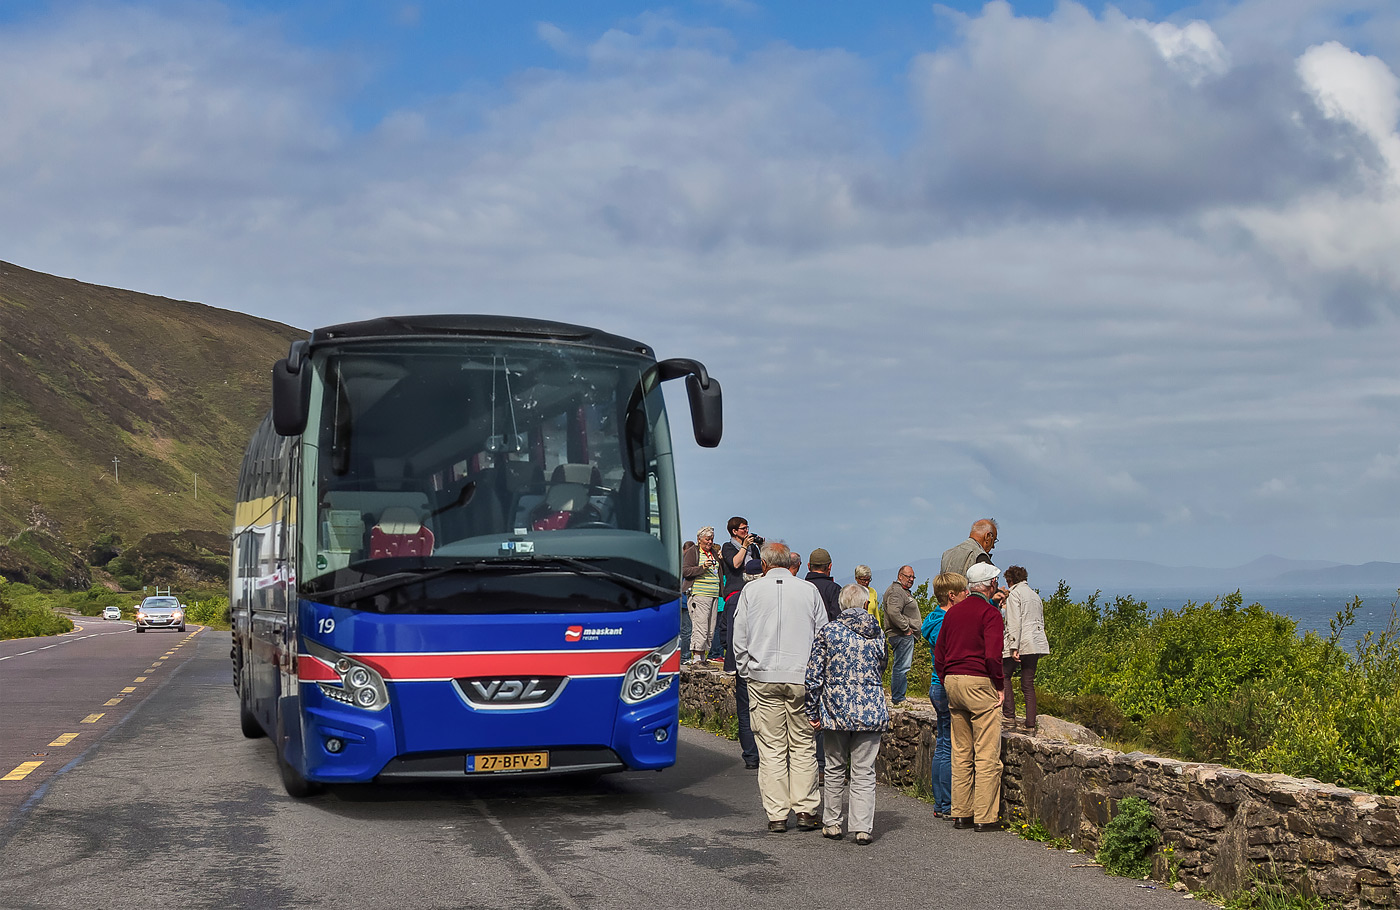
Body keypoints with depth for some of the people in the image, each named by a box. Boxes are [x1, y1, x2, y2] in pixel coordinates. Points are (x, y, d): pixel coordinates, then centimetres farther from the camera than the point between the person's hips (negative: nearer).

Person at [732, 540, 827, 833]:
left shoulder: (751, 590, 3)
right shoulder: (809, 590, 4)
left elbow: (739, 639, 4)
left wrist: (746, 674, 14)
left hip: (763, 678, 0)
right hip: (802, 677, 0)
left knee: (771, 748, 1)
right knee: (803, 745, 7)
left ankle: (776, 815, 2)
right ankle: (806, 811, 5)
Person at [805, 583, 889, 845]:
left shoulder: (828, 631, -5)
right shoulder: (877, 634, 2)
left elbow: (814, 676, -5)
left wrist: (813, 712, 3)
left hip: (836, 712, -1)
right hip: (870, 712, 1)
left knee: (835, 769, 14)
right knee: (864, 772, 4)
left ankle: (831, 823, 20)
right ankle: (862, 828, -1)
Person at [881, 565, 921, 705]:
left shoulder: (904, 591, 23)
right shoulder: (896, 591, -13)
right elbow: (893, 612, -27)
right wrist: (906, 628, -21)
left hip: (907, 635, 11)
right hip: (902, 636, -11)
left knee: (900, 667, 14)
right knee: (902, 667, -10)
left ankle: (896, 697, 19)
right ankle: (898, 698, -9)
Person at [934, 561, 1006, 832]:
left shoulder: (953, 611, 12)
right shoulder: (990, 612, -9)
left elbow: (939, 652, 15)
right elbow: (993, 655, -19)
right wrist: (999, 686, -8)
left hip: (952, 682, 7)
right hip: (980, 682, -7)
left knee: (961, 754, 13)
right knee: (987, 755, -3)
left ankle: (961, 814, 15)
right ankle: (984, 817, -3)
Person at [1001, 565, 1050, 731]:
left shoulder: (1014, 594, -5)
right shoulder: (1035, 595, 20)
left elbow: (1015, 622, -15)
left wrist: (1014, 647, -18)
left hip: (1020, 643, -7)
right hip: (1036, 645, 7)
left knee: (1004, 675, 5)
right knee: (1028, 684, 7)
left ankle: (1009, 714, -5)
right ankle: (1030, 723, 3)